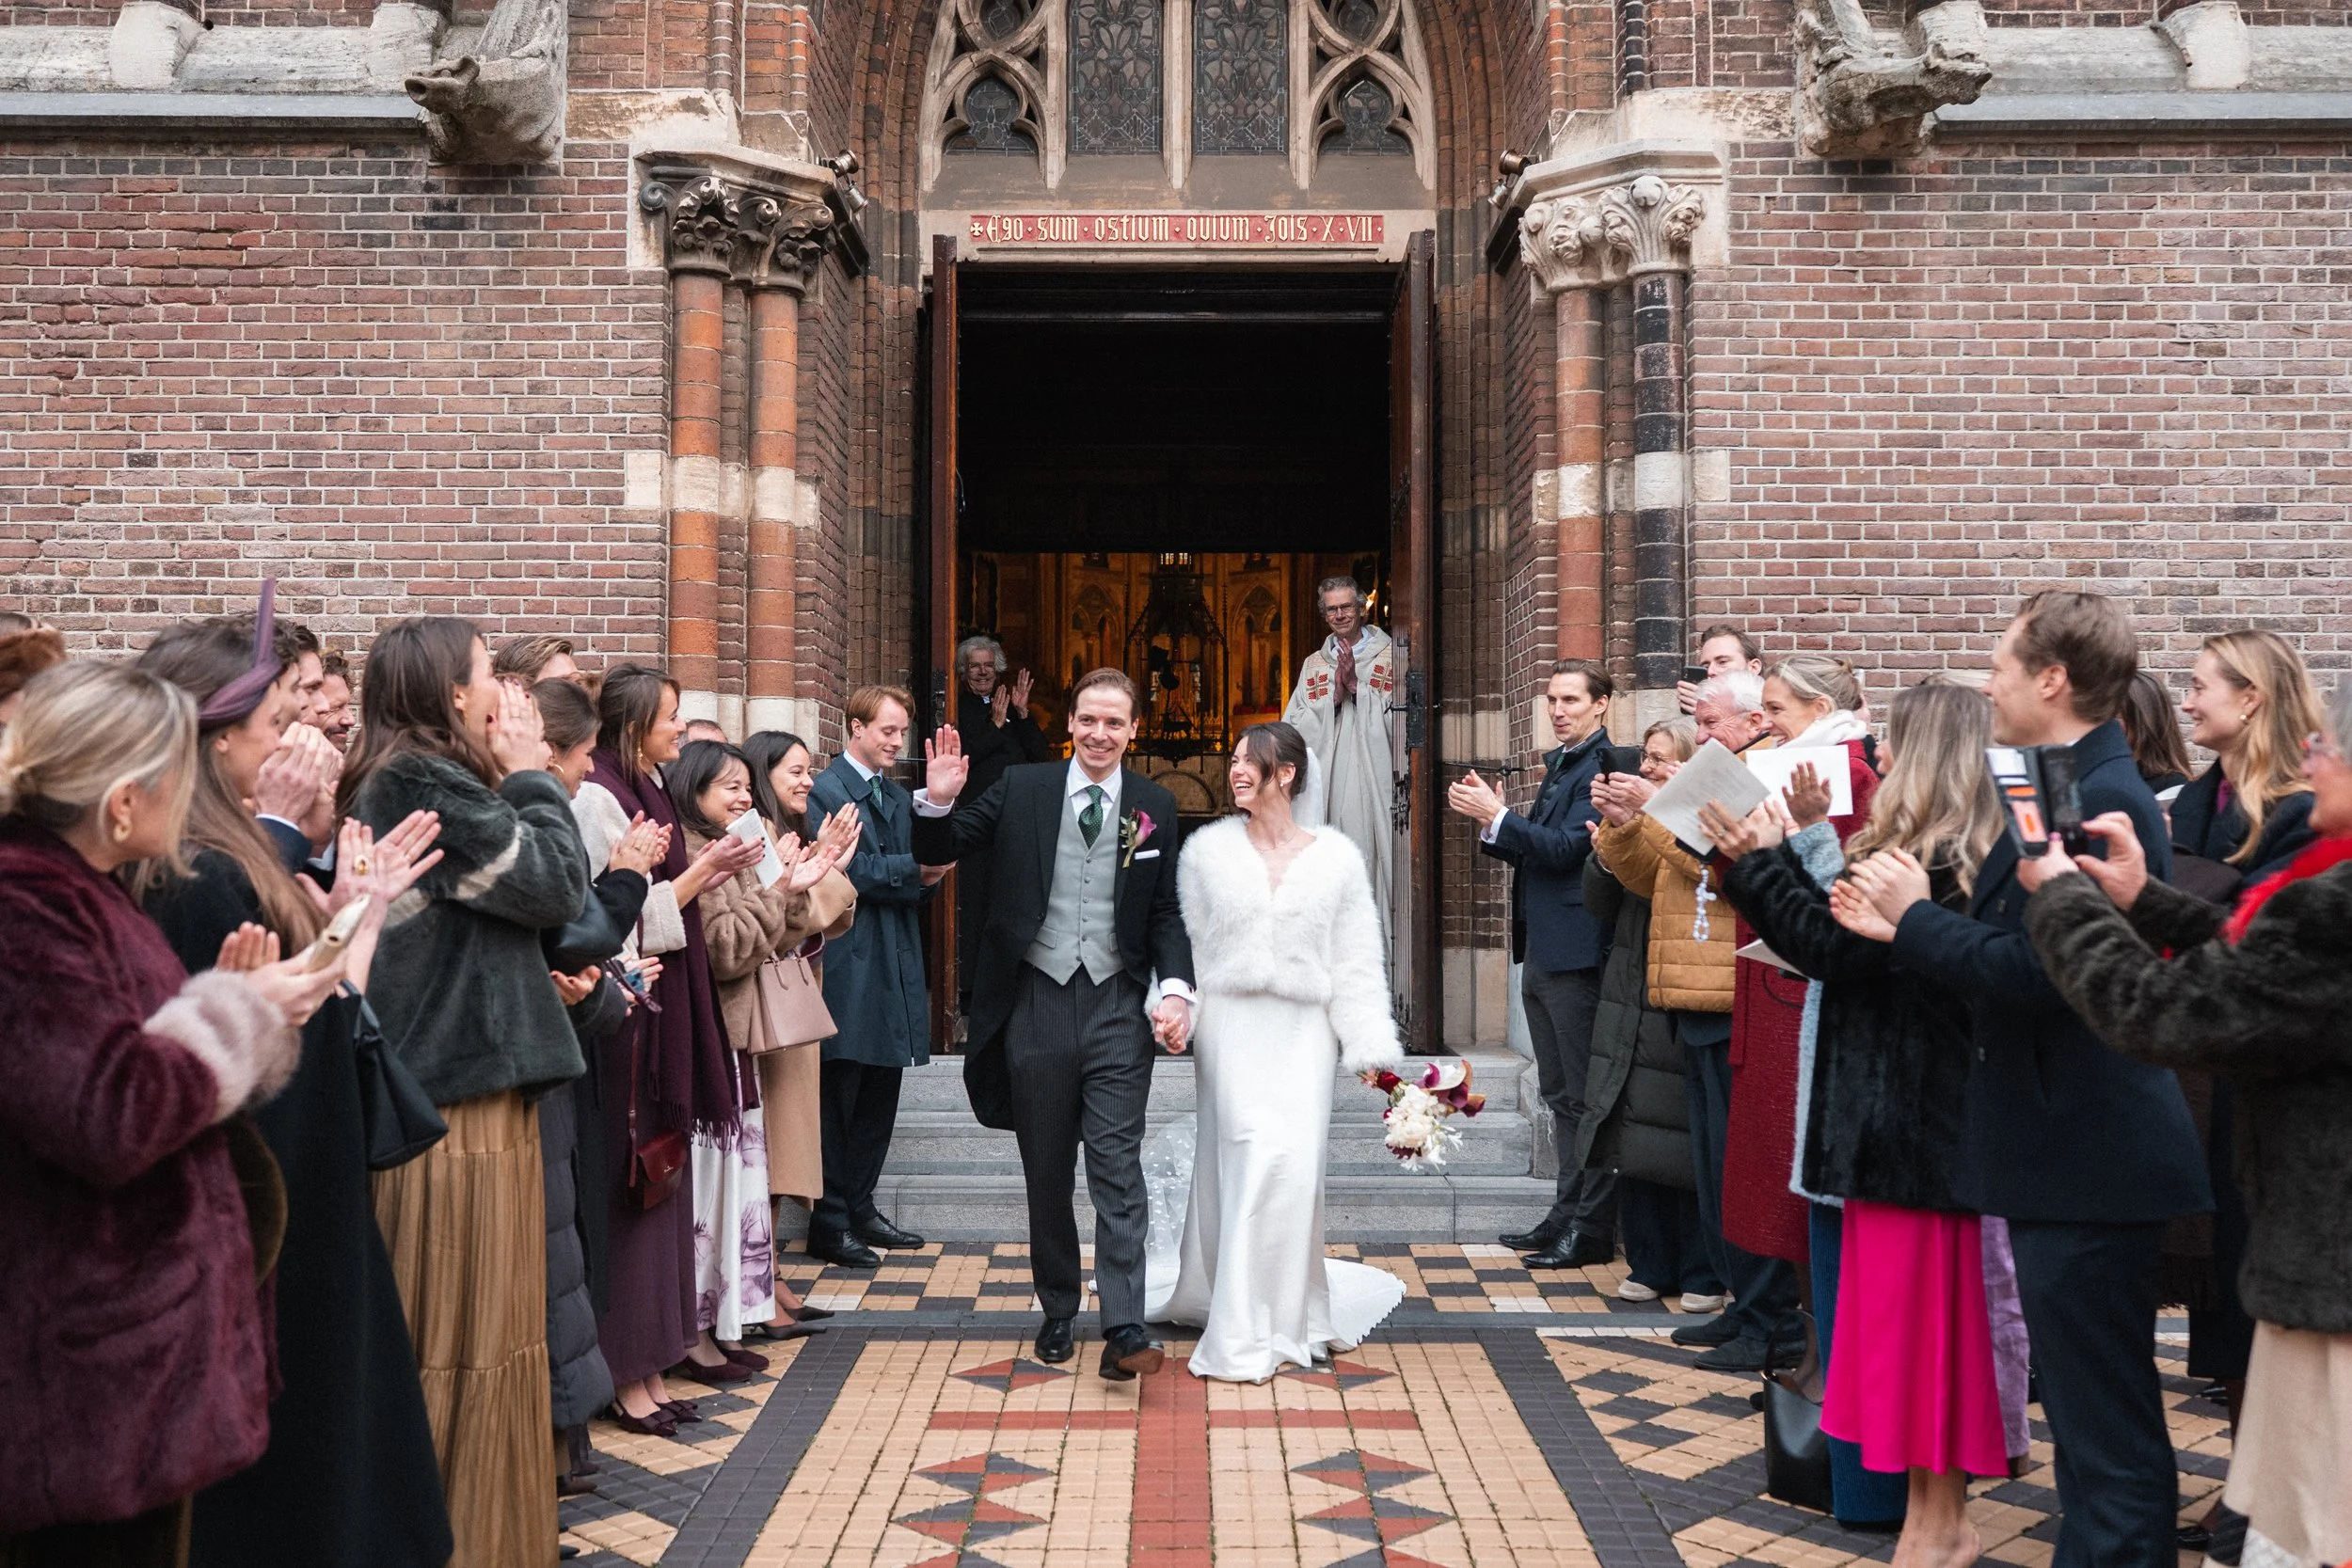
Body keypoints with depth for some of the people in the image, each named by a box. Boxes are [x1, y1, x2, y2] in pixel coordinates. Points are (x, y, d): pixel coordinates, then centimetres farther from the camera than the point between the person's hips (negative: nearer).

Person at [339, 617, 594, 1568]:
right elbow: (556, 884, -13)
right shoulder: (427, 785, -16)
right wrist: (528, 774, -3)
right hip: (466, 1101, -10)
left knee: (447, 1341, 17)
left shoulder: (391, 784, 15)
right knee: (469, 1346, 0)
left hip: (430, 1086, 10)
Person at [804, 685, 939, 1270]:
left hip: (896, 963, 8)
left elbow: (913, 878, 15)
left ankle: (861, 1207, 25)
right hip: (850, 964, -8)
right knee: (839, 1099, -1)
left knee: (880, 1096, 14)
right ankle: (830, 1222, 7)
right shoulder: (825, 792, -8)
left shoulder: (898, 796, 18)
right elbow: (847, 870, -17)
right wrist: (915, 871, -16)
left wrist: (930, 875, -7)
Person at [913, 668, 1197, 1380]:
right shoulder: (1022, 787, 1)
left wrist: (1175, 987, -9)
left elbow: (1166, 911, 5)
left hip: (1118, 1007, -1)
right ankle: (1059, 1310, 27)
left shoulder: (1155, 806, 3)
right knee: (1046, 1172, 12)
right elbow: (937, 850, 4)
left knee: (1118, 1166, -5)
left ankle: (1125, 1327, -2)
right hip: (1037, 1001, 1)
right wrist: (938, 801, -17)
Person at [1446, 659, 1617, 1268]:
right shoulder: (1559, 764, 17)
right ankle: (1567, 1214, 25)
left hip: (1578, 955, -10)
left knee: (1585, 1096, -2)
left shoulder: (1603, 766, -13)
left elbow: (1566, 848, -22)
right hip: (1542, 954, 10)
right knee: (1560, 1095, 16)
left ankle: (1592, 1229, 7)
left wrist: (1495, 815, -20)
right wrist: (1490, 821, 2)